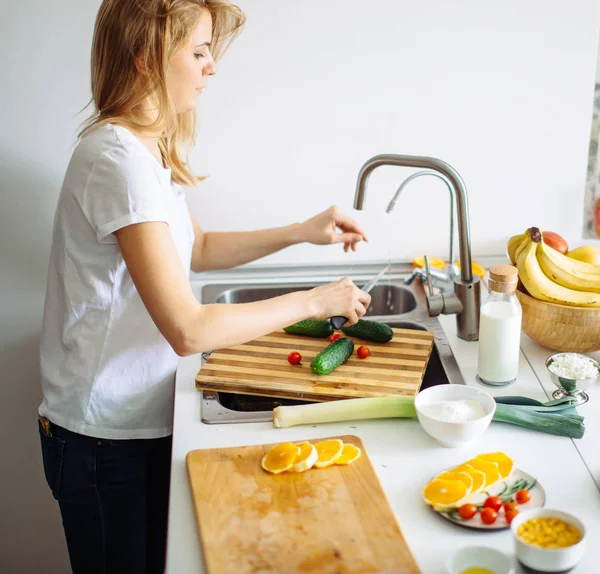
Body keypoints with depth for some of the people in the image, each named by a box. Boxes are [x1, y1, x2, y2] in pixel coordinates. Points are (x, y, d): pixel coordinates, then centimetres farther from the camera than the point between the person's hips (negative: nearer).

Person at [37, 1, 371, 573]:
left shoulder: (149, 149, 6)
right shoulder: (118, 158, -25)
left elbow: (197, 248, 21)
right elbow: (189, 330, -29)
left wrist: (302, 232, 11)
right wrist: (313, 302, -18)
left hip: (145, 418, 9)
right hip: (105, 440, -9)